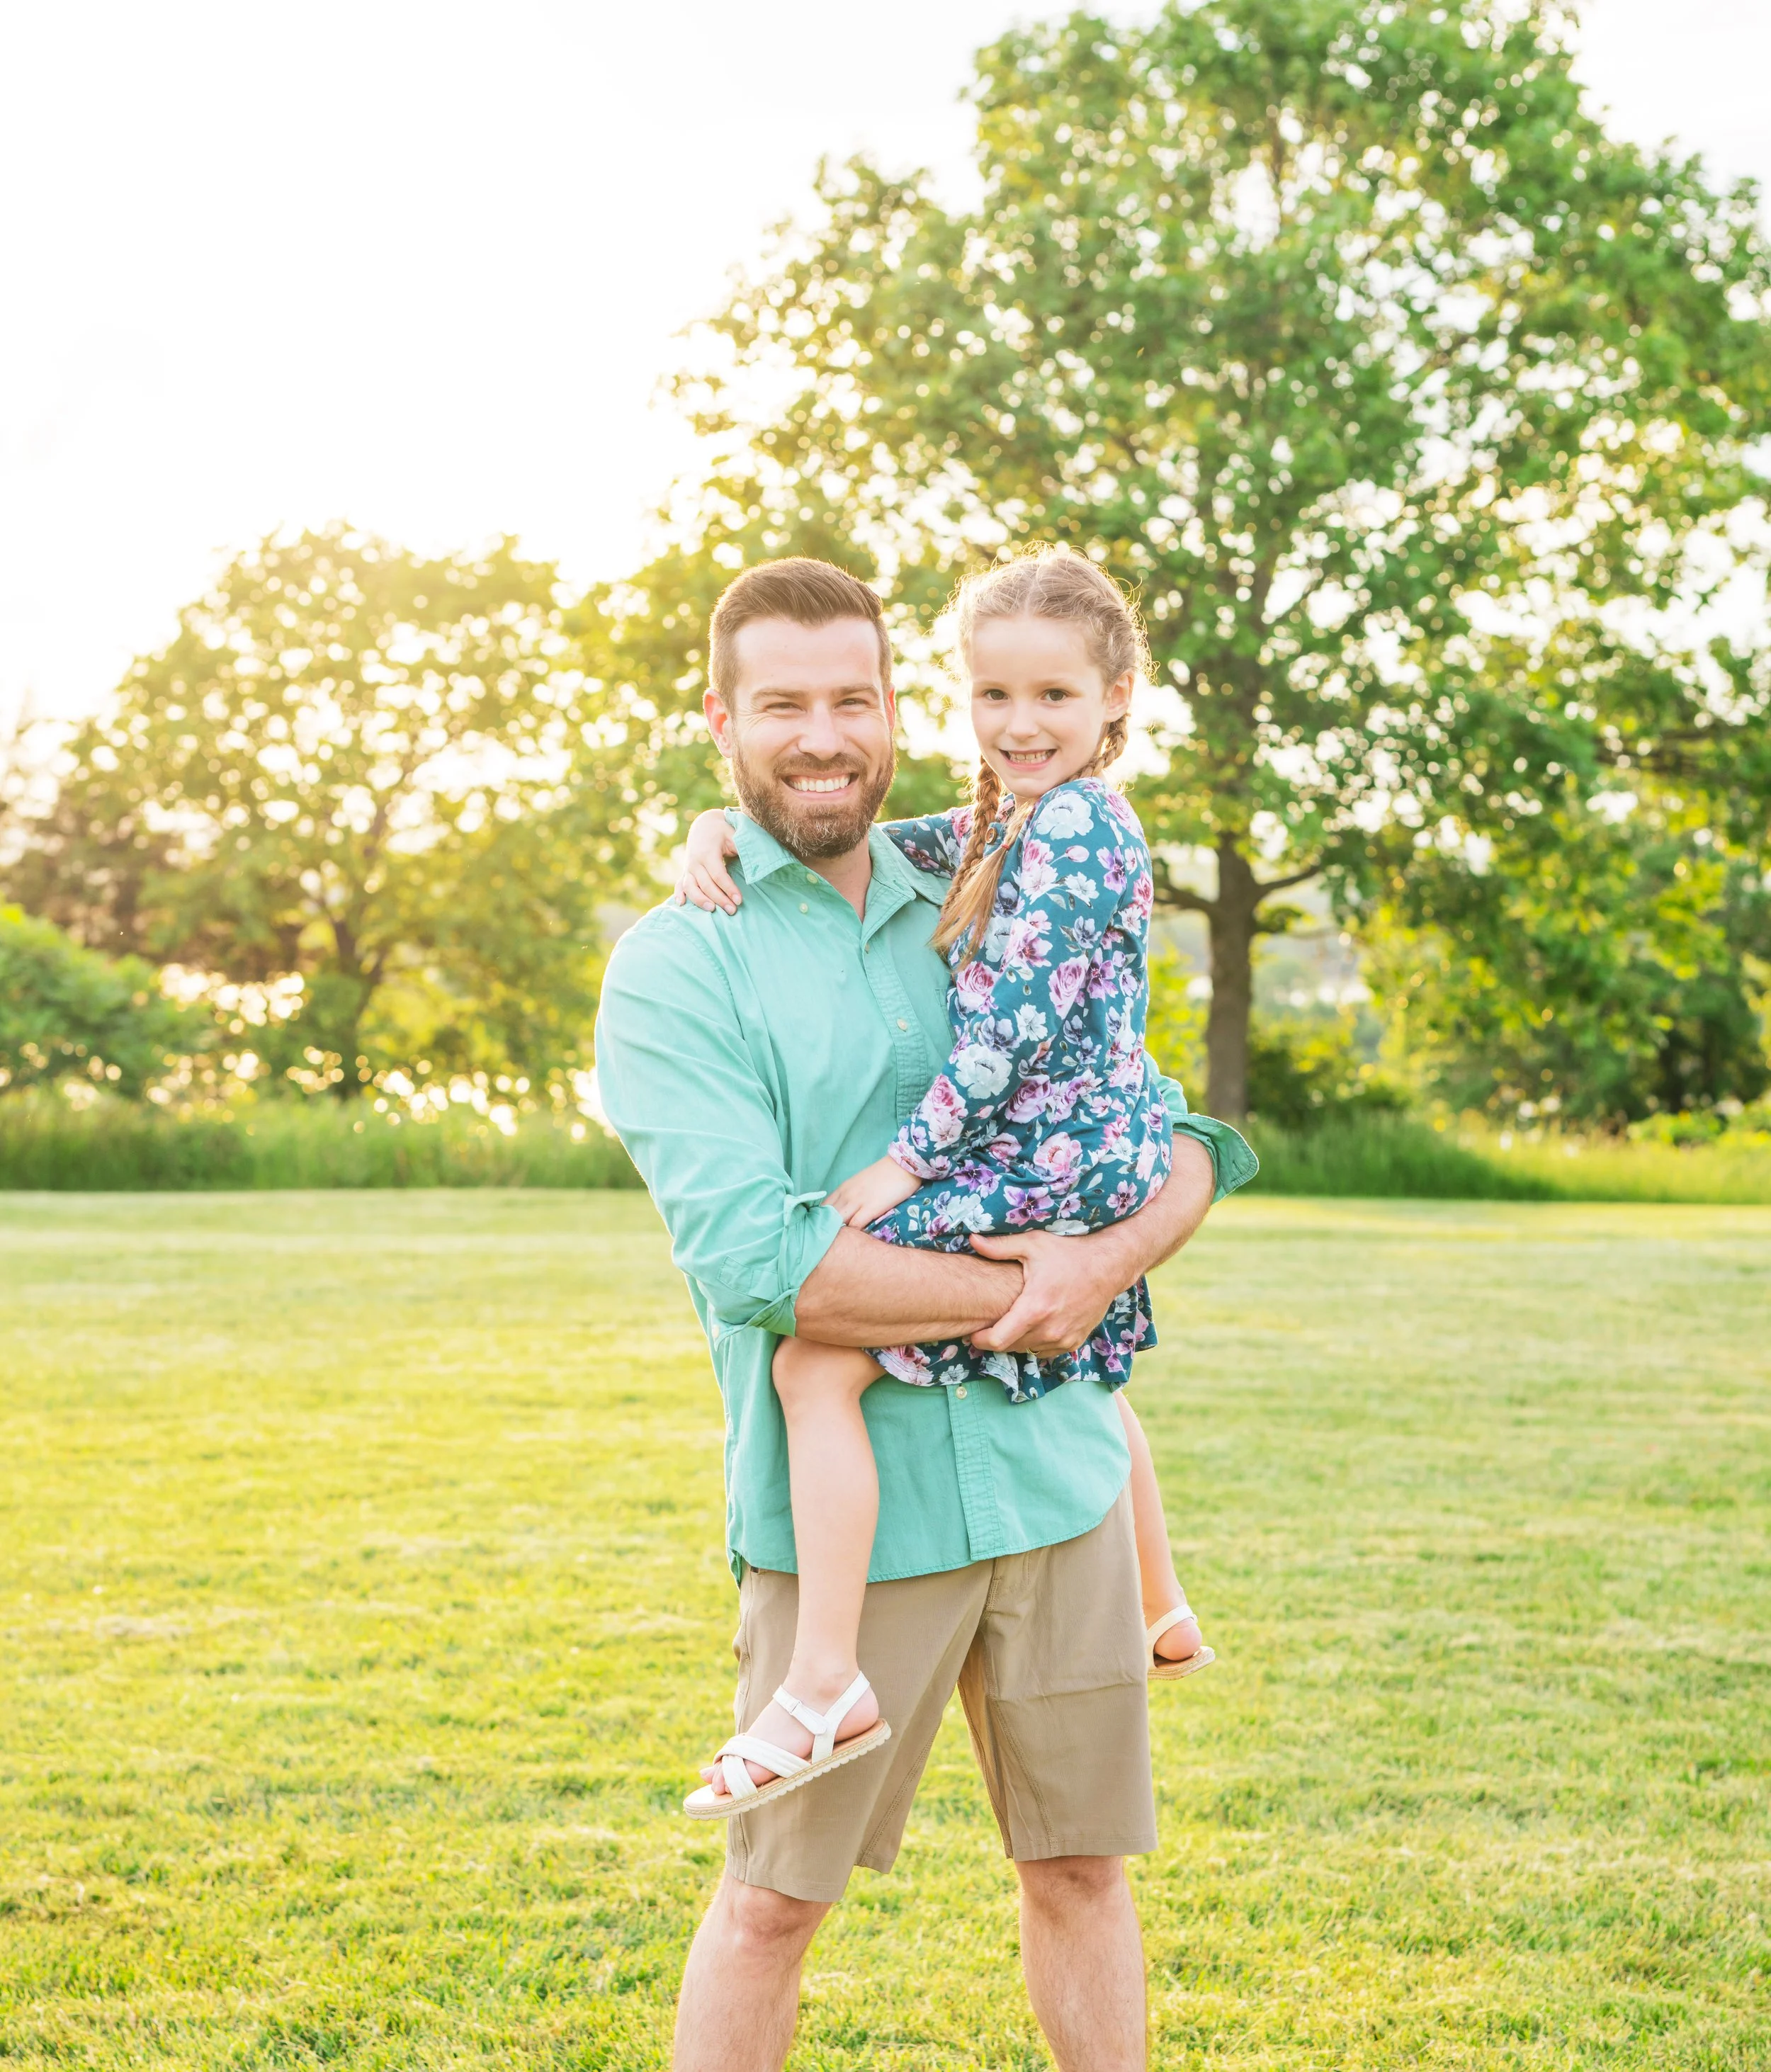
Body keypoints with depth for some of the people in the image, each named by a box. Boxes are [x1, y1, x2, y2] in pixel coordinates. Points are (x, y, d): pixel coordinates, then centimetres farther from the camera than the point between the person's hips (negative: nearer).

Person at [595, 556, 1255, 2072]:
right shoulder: (676, 968, -6)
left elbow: (1183, 1141, 9)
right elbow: (752, 1255, -18)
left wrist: (1111, 1258, -13)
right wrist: (1012, 1298, -16)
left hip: (1054, 1474, 4)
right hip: (844, 1504, -4)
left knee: (1081, 1861, 13)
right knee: (775, 1897, 6)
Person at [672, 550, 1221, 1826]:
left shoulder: (1072, 828, -15)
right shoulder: (1005, 825, 16)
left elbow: (1012, 1028, -21)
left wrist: (903, 1163, -22)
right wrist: (721, 832, -4)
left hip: (1046, 1169, -11)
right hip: (1097, 1166, 11)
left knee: (817, 1361, -19)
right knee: (1085, 1381, 32)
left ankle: (827, 1685, -21)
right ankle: (1163, 1614, 50)